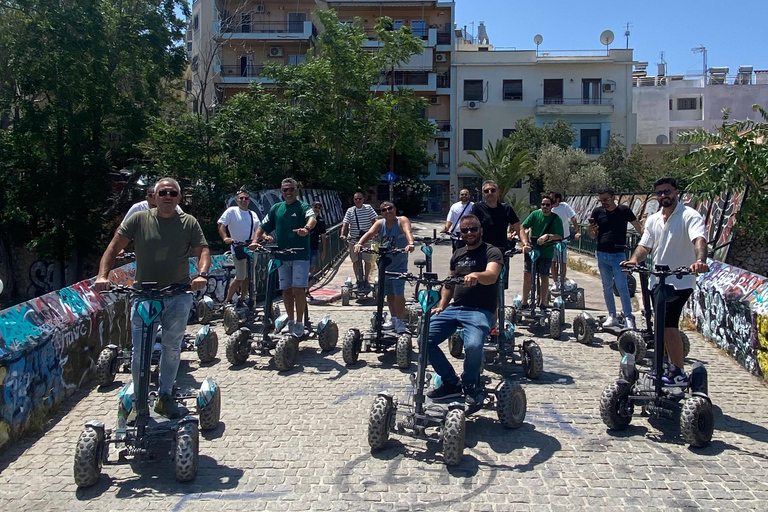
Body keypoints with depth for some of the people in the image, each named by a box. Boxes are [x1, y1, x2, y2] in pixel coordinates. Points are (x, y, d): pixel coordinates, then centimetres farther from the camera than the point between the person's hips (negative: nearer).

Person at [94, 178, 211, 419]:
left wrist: (202, 274, -25)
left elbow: (203, 250, -4)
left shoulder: (189, 223, 3)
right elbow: (114, 247, -1)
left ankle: (165, 397, 24)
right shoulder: (139, 219, 0)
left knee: (172, 347, 9)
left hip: (178, 294, 1)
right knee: (140, 351, -2)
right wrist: (102, 276, -15)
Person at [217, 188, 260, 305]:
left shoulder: (253, 214, 14)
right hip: (238, 248, -6)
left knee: (248, 277, 9)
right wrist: (225, 238, -24)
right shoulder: (232, 211, -2)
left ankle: (242, 299, 20)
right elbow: (221, 224, -8)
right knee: (240, 277, -9)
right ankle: (227, 300, 4)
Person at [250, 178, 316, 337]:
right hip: (282, 255, 5)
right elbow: (263, 227, 14)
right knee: (286, 289, 10)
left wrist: (306, 228, -46)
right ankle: (291, 321, 24)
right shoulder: (276, 208, 13)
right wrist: (255, 241, -5)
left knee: (298, 289, -10)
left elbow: (312, 218, -23)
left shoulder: (303, 207, -2)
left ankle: (299, 323, 1)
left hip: (300, 254, -5)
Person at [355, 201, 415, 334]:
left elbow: (408, 232, -28)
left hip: (399, 265, -5)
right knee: (389, 293, 15)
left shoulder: (402, 221, -9)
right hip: (384, 264, 5)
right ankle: (393, 319, 31)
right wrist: (359, 243, -33)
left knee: (399, 293, -10)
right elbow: (369, 233, -13)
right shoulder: (380, 223, 3)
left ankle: (400, 322, 1)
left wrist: (410, 243, -49)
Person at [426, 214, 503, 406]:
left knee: (473, 345, -33)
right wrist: (441, 306, 9)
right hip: (455, 308, 6)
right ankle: (451, 383, 4)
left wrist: (476, 275, -44)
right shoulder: (458, 254, 19)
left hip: (480, 311, -6)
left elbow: (492, 275, -22)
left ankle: (470, 385, -2)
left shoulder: (492, 252, -2)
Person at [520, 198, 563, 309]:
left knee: (544, 276, 1)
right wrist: (525, 243, -20)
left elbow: (559, 236, -14)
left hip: (546, 252, -1)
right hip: (531, 249, 2)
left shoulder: (556, 219, -5)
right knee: (527, 274, -1)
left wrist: (548, 236, -32)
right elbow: (522, 227, -7)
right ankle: (524, 302, 9)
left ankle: (542, 302, 14)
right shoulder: (535, 214, 0)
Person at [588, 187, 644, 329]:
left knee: (622, 287, -8)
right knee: (607, 287, 9)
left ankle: (628, 317, -3)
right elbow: (593, 236, 10)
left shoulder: (624, 210, -1)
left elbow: (639, 227, 2)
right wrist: (590, 230, -13)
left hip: (618, 255, -3)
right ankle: (612, 316, 17)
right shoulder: (598, 212, 6)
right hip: (602, 254, 3)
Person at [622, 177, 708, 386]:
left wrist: (700, 261, -46)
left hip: (680, 281, -7)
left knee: (668, 324, -15)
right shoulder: (653, 220, 12)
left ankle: (679, 374, -5)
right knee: (665, 326, 15)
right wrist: (634, 259, -13)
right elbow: (645, 245, 9)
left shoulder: (690, 216, -10)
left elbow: (699, 240, -26)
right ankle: (672, 365, 30)